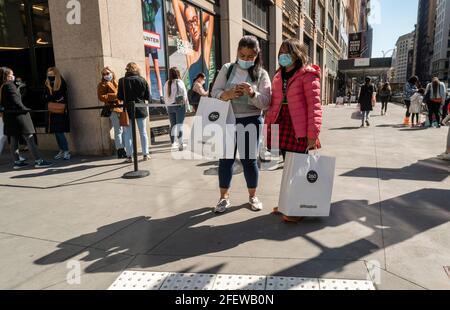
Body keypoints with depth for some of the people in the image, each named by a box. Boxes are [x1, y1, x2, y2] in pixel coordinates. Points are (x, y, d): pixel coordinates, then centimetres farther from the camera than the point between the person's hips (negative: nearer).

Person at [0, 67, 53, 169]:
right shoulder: (10, 85, -11)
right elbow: (15, 101, -16)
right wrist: (25, 109, -7)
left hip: (8, 116, 9)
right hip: (18, 115, -9)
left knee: (13, 140, 11)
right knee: (29, 138, -9)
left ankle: (17, 161, 17)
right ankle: (38, 161, -11)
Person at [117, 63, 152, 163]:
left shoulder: (122, 81, -7)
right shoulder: (142, 80, -4)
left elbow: (119, 97, -5)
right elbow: (148, 97, -3)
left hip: (128, 110, -1)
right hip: (141, 109, 1)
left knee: (128, 134, 6)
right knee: (143, 132, 11)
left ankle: (129, 156, 6)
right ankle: (145, 154, 14)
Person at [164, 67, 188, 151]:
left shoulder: (167, 84, 6)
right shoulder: (179, 82, -8)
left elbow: (165, 97, 7)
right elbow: (184, 95, -6)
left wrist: (168, 104, 12)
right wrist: (186, 103, 6)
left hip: (170, 106, 4)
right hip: (179, 105, -4)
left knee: (173, 125, 11)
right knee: (179, 124, -4)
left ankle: (173, 143, 16)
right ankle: (180, 143, -10)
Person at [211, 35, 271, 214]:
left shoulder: (261, 74, 0)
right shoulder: (227, 69, 5)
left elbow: (266, 103, -6)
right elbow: (215, 92, 0)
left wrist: (252, 93, -26)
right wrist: (229, 94, -21)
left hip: (251, 121, -1)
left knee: (249, 159, 5)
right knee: (226, 158, 5)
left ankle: (252, 196, 24)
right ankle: (224, 197, 18)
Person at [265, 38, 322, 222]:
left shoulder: (307, 75, -5)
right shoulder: (279, 76, 16)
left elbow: (314, 104, -12)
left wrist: (312, 134, -18)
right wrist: (268, 125, 11)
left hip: (298, 127, -6)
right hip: (282, 124, 6)